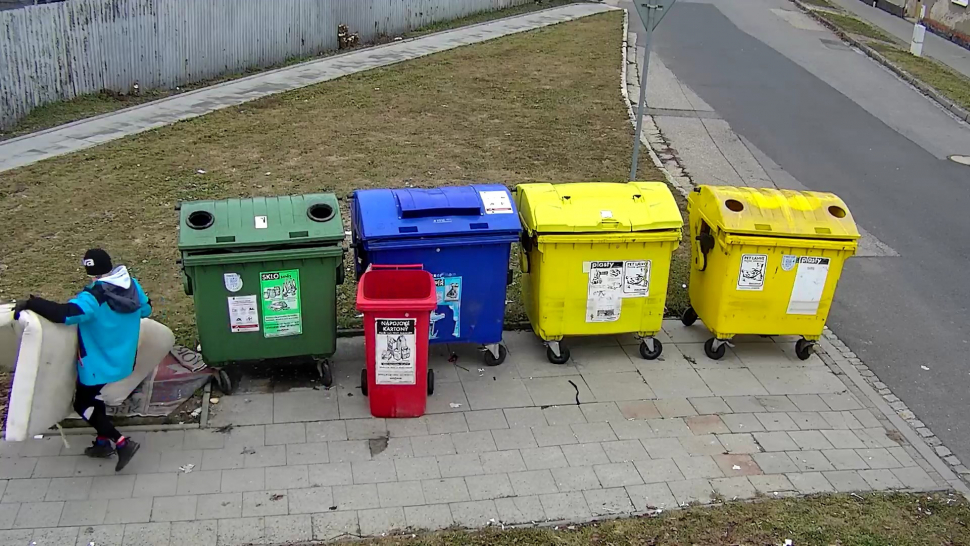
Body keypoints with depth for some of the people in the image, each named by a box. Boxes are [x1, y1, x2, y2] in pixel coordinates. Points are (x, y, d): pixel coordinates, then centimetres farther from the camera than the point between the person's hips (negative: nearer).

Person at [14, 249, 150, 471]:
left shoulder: (94, 297, -28)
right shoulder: (132, 285, -6)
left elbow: (63, 313, -41)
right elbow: (145, 309, 9)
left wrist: (30, 303, -30)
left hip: (99, 364, -8)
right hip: (123, 359, 8)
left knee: (83, 404, 8)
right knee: (94, 396, 27)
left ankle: (122, 443, 3)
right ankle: (103, 442, 37)